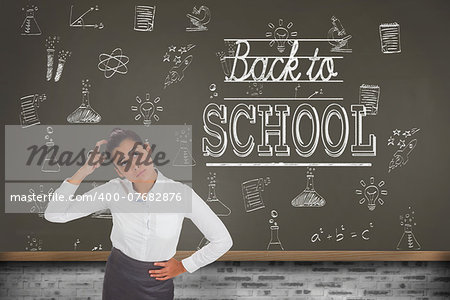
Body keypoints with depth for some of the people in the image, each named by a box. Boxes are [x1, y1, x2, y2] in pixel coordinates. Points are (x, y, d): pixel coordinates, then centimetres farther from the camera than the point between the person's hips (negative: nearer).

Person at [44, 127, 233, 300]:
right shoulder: (114, 190, -14)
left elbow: (223, 241, -11)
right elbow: (54, 214, -16)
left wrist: (183, 266, -2)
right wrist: (84, 170, -22)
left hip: (158, 285, -1)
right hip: (118, 278, 2)